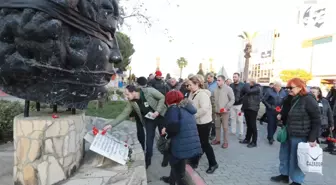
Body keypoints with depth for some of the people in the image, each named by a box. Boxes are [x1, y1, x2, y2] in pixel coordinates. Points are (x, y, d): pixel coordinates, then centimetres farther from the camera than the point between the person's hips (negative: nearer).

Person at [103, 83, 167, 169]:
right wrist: (111, 124, -23)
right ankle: (147, 159, 25)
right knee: (149, 139, 2)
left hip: (160, 115, -3)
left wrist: (157, 111, -27)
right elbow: (124, 114, -15)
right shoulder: (131, 102, -17)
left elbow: (162, 98, -20)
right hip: (149, 118, 3)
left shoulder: (149, 91, -30)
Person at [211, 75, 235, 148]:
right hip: (217, 111, 5)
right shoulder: (215, 89, 6)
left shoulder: (228, 89, -9)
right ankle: (217, 140, 28)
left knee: (225, 127, 1)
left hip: (224, 111, -5)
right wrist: (214, 107, 6)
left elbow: (232, 100, -8)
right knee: (217, 126, 14)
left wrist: (226, 108, -16)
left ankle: (226, 142, 12)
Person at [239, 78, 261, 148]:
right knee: (248, 125, 17)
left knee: (253, 126, -1)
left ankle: (254, 142, 8)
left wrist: (247, 83, -15)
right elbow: (243, 92, 13)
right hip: (247, 108, 8)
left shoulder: (257, 88, -13)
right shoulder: (250, 87, 14)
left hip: (252, 109, -8)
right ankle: (247, 139, 27)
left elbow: (248, 91, -29)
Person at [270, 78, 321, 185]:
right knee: (284, 155, 17)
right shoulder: (290, 99, 7)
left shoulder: (308, 100, -16)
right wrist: (281, 116, 2)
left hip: (300, 136, -8)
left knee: (296, 158, 5)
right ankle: (284, 175, 35)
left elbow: (316, 121, -15)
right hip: (287, 133, 8)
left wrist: (312, 138, -17)